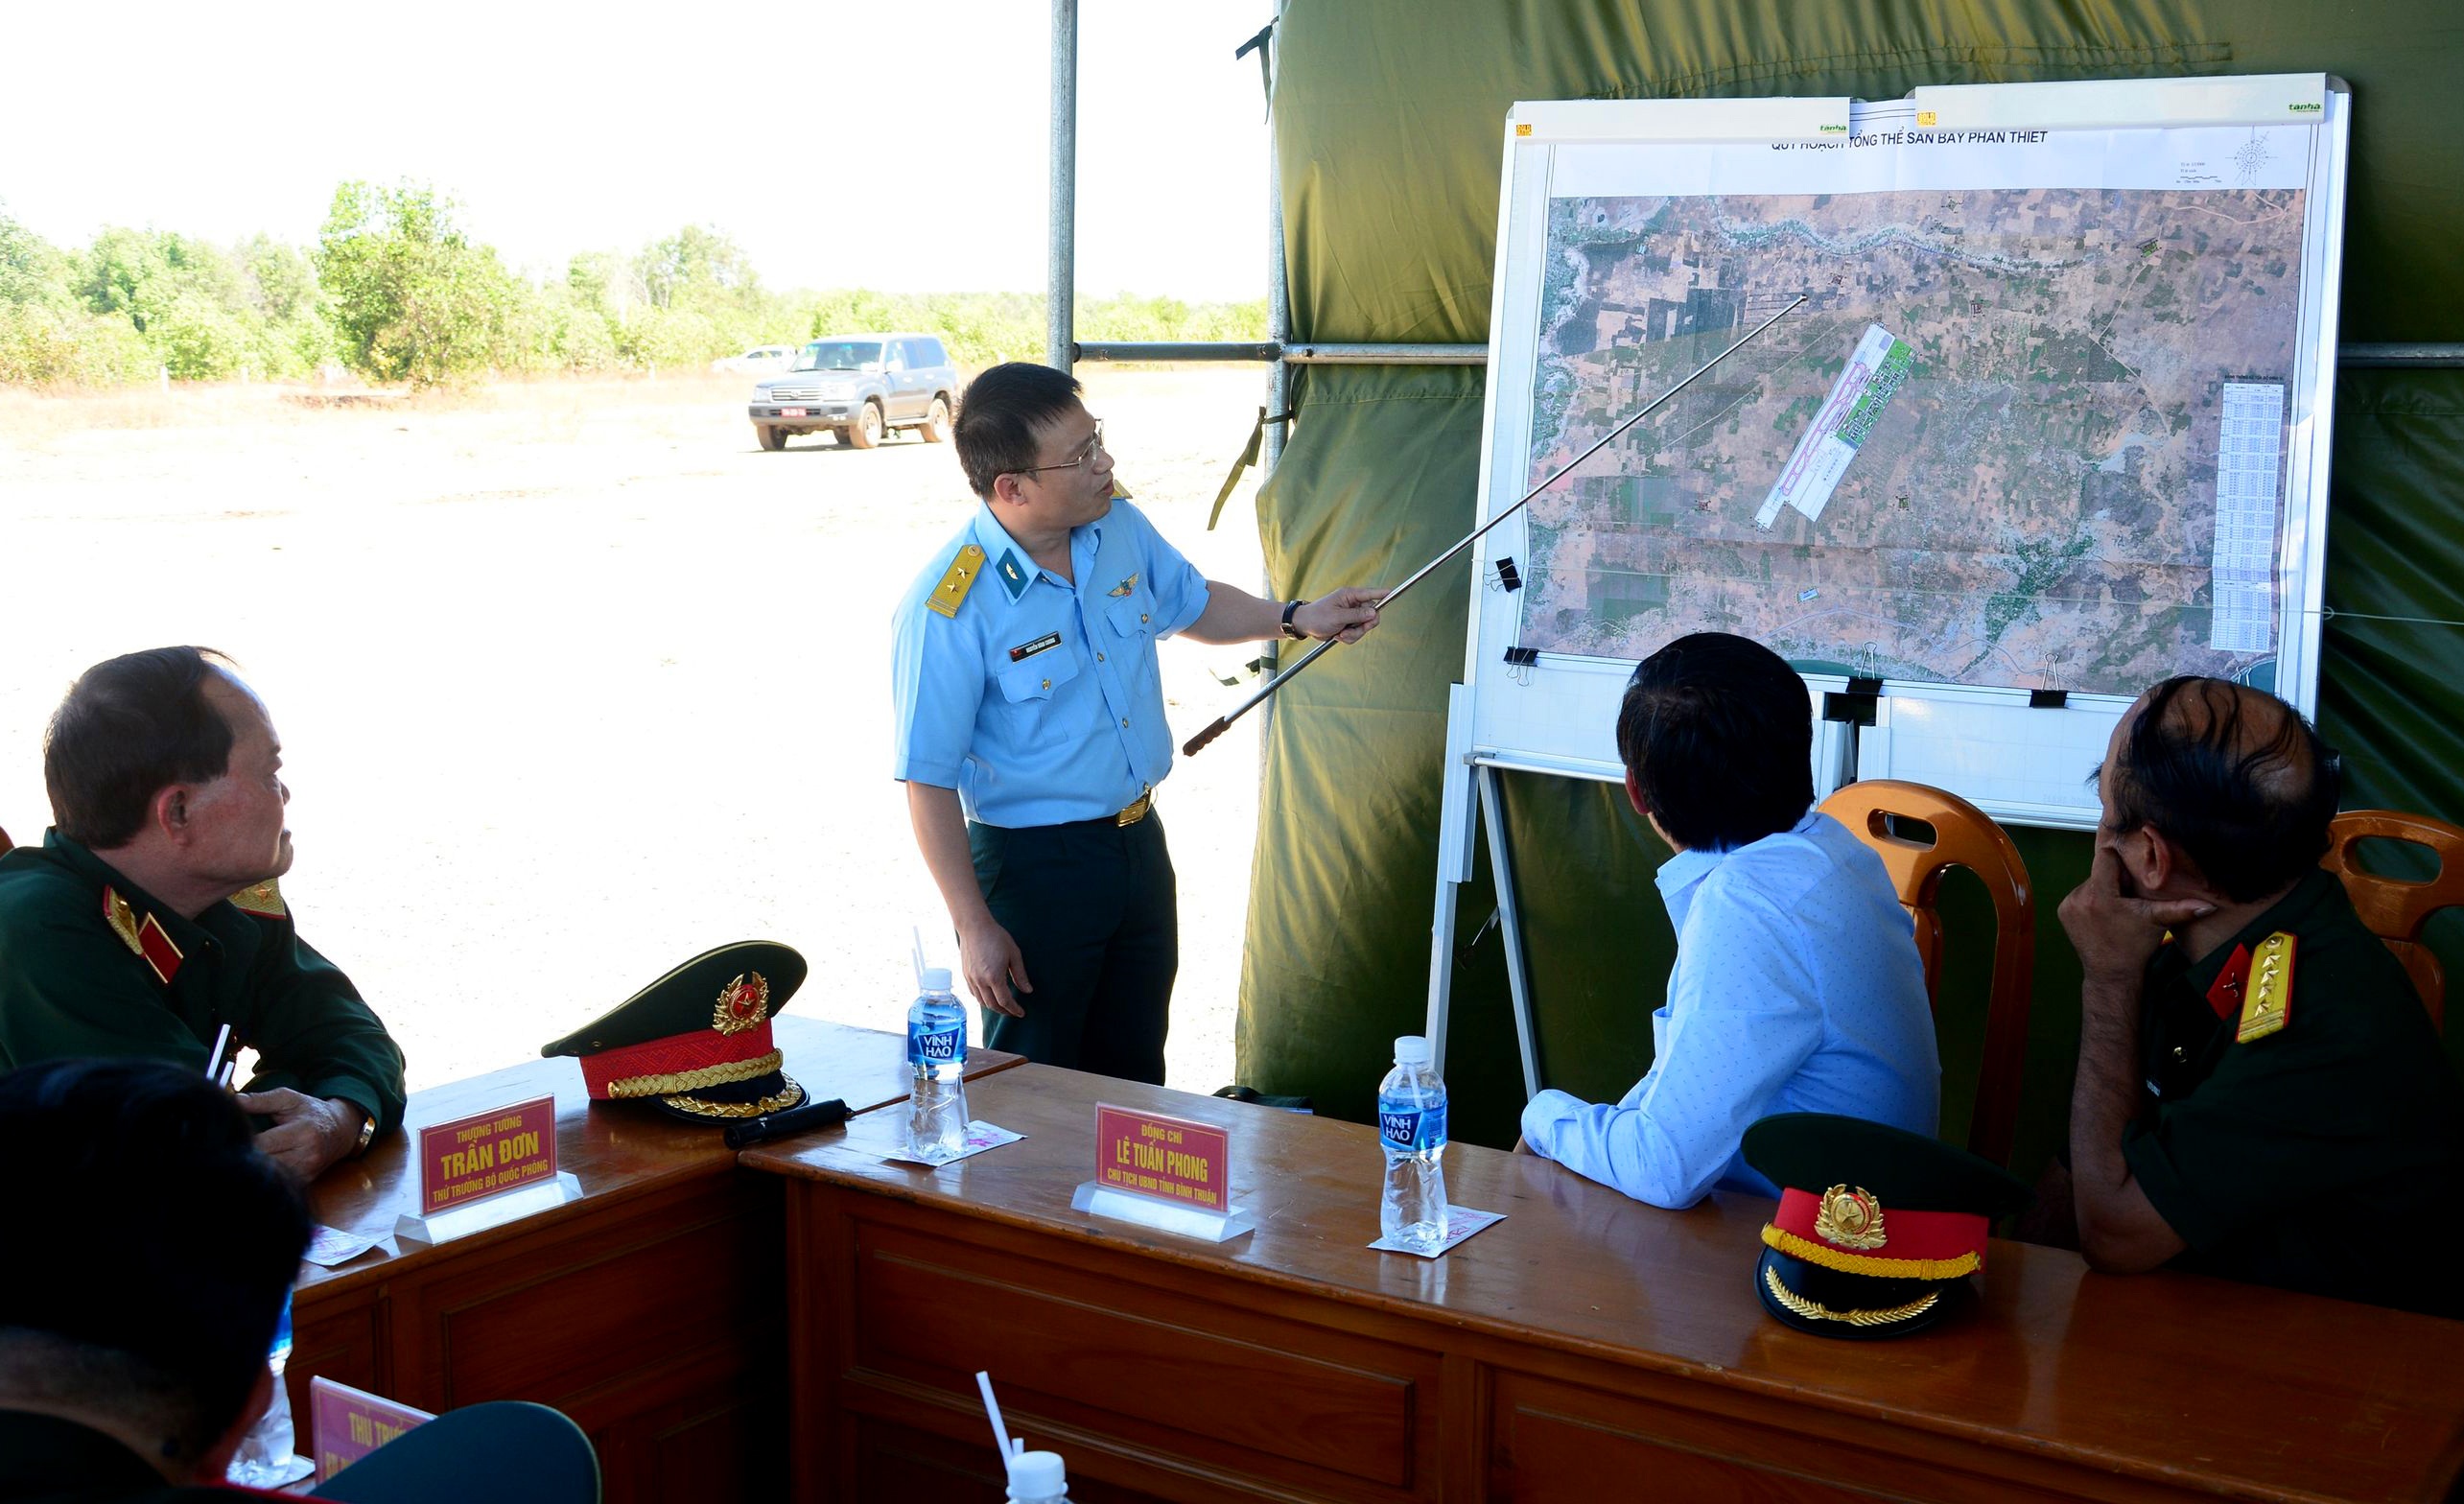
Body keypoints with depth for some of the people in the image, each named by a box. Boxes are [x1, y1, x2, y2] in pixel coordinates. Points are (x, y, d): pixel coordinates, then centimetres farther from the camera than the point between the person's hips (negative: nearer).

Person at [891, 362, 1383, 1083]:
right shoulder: (946, 610, -24)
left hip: (1139, 837, 7)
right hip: (1032, 864, -6)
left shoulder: (1120, 527, -3)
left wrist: (1296, 618, 9)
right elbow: (928, 780, -19)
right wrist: (976, 927, -18)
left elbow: (1192, 603, 20)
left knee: (1134, 1075, 20)